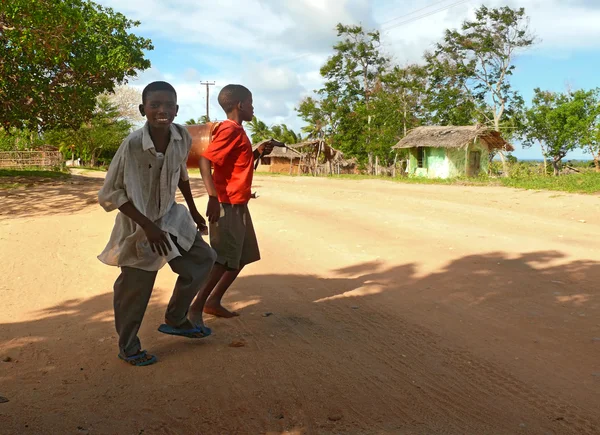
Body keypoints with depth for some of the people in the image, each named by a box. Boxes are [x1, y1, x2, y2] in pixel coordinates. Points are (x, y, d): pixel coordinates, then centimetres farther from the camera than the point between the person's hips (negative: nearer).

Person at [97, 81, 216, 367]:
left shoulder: (182, 137, -11)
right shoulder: (132, 144, -27)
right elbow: (110, 194, -22)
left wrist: (193, 211, 15)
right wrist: (148, 225, -26)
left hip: (171, 217, 6)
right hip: (139, 225, -6)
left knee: (203, 259, 11)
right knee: (134, 290, 5)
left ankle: (175, 320, 28)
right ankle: (128, 348, 29)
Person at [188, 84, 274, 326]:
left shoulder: (237, 131, 16)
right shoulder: (229, 130, -14)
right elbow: (205, 161, -24)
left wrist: (258, 153, 11)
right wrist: (213, 198, -31)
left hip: (239, 205, 10)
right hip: (227, 205, -10)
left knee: (243, 257, 13)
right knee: (224, 260, -9)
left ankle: (214, 301, 20)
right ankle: (196, 308, 0)